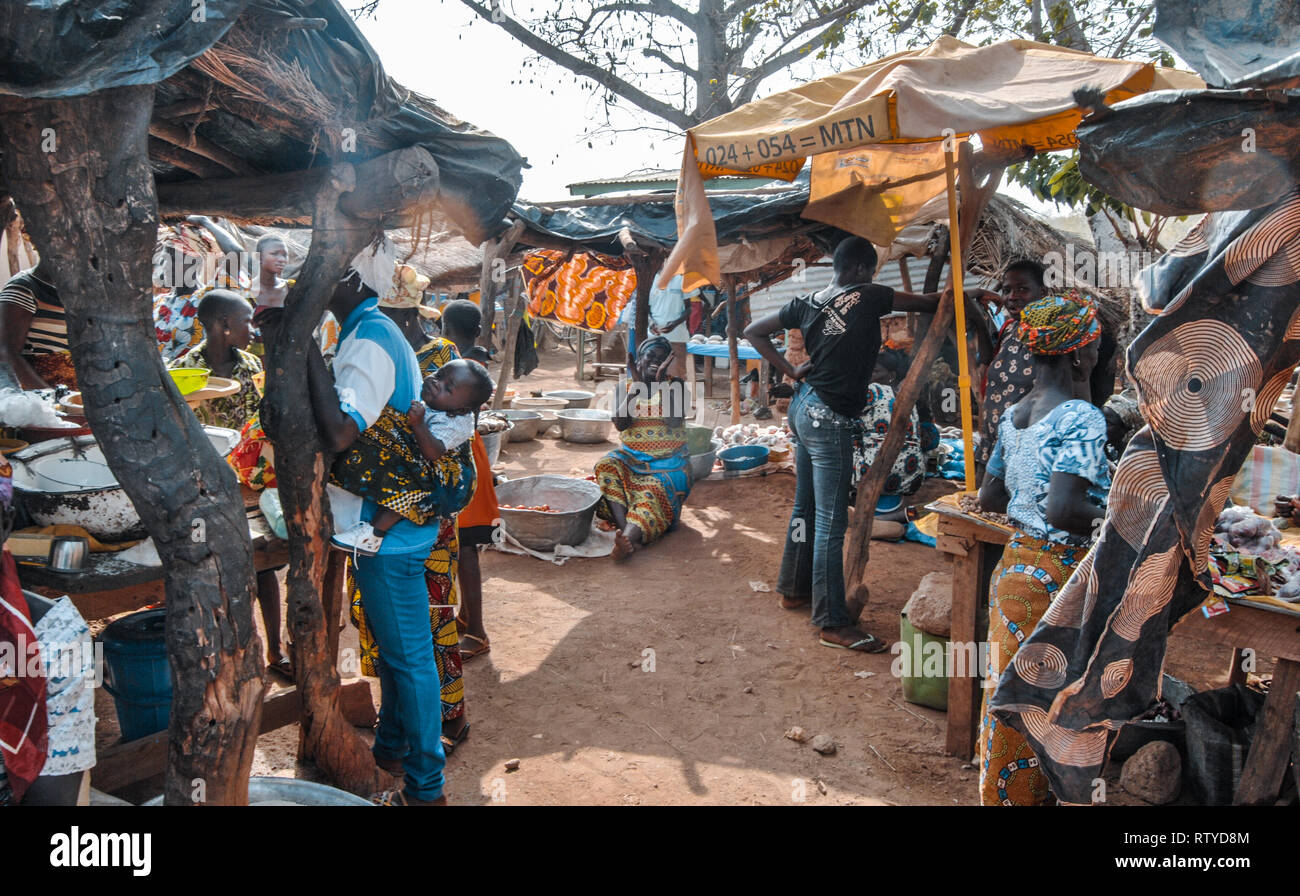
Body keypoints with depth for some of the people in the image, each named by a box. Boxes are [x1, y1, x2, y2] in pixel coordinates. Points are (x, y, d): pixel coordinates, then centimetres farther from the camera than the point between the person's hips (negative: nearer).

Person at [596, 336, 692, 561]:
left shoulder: (675, 386, 4)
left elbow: (674, 422, -12)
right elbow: (620, 424, -7)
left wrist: (661, 384, -14)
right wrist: (637, 386, -14)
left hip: (668, 461, -3)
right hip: (631, 456, 3)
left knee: (654, 490, -33)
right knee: (607, 466, -29)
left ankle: (627, 540, -60)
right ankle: (626, 531, -46)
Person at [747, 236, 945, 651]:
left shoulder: (807, 304, 7)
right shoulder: (868, 298, -11)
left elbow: (753, 332, 13)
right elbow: (928, 303, -2)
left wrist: (790, 371, 10)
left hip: (804, 407, 9)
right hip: (829, 420, -8)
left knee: (805, 506, 20)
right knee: (831, 523, -5)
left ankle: (794, 588, 34)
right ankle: (833, 624, 1)